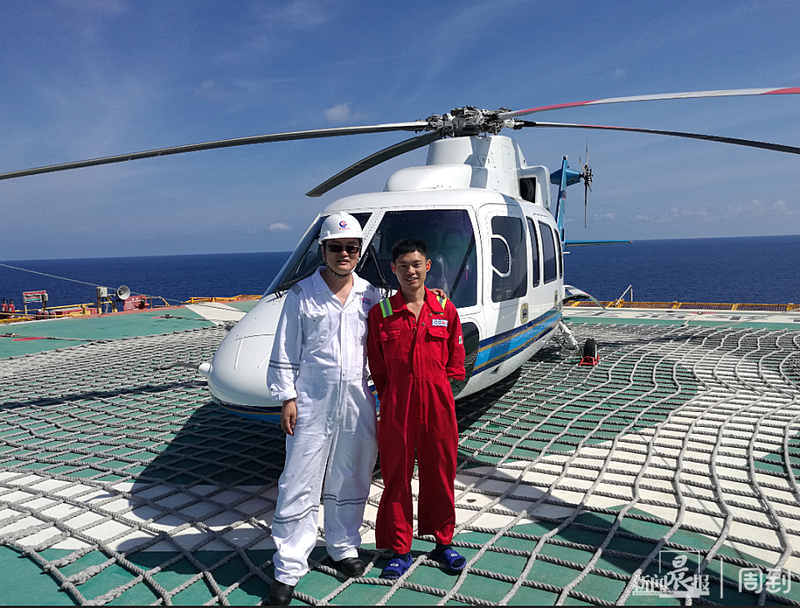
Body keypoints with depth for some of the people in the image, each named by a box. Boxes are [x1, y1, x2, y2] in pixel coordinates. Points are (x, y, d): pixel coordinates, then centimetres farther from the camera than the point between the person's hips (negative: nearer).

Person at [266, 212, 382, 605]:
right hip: (311, 403, -3)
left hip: (357, 403, 3)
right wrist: (286, 398, -5)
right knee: (300, 485, 2)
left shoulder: (369, 295, 7)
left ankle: (343, 547, 35)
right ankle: (288, 570, 14)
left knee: (349, 480, 16)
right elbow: (285, 352, -1)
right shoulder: (302, 294, -2)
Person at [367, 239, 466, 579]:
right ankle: (400, 551, 27)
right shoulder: (380, 313, -2)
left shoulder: (445, 309, 0)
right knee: (396, 477, 9)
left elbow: (455, 362, 8)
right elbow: (377, 369, 4)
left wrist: (433, 387, 2)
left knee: (440, 474, 14)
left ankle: (443, 542, 34)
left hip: (437, 404, 1)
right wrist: (394, 399, 4)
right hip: (396, 407, -1)